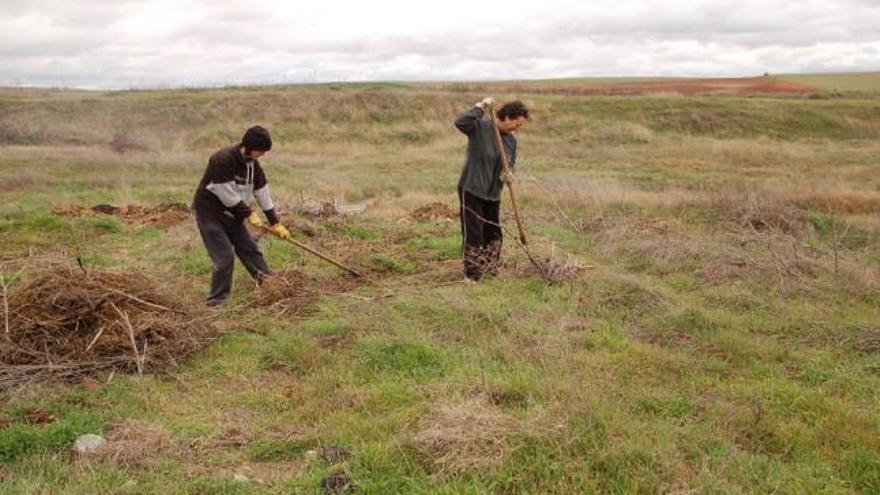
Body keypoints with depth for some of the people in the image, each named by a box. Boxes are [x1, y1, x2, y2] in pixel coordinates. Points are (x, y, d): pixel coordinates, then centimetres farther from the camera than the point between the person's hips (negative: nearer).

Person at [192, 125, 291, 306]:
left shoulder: (253, 164, 0)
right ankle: (216, 300, 2)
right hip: (209, 213, -8)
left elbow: (263, 194, 5)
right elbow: (228, 196, -26)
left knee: (251, 250, 9)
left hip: (232, 214, 8)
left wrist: (275, 223, 5)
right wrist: (249, 213, -16)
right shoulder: (222, 159, -26)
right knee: (225, 257, -11)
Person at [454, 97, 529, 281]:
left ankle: (491, 269, 35)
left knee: (494, 233, 16)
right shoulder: (480, 126, -14)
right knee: (473, 233, -5)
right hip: (471, 189, -7)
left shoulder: (511, 140, 5)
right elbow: (460, 122, -32)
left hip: (493, 193, 7)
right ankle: (472, 275, 4)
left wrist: (507, 175, -10)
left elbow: (509, 165, 13)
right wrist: (481, 107, -27)